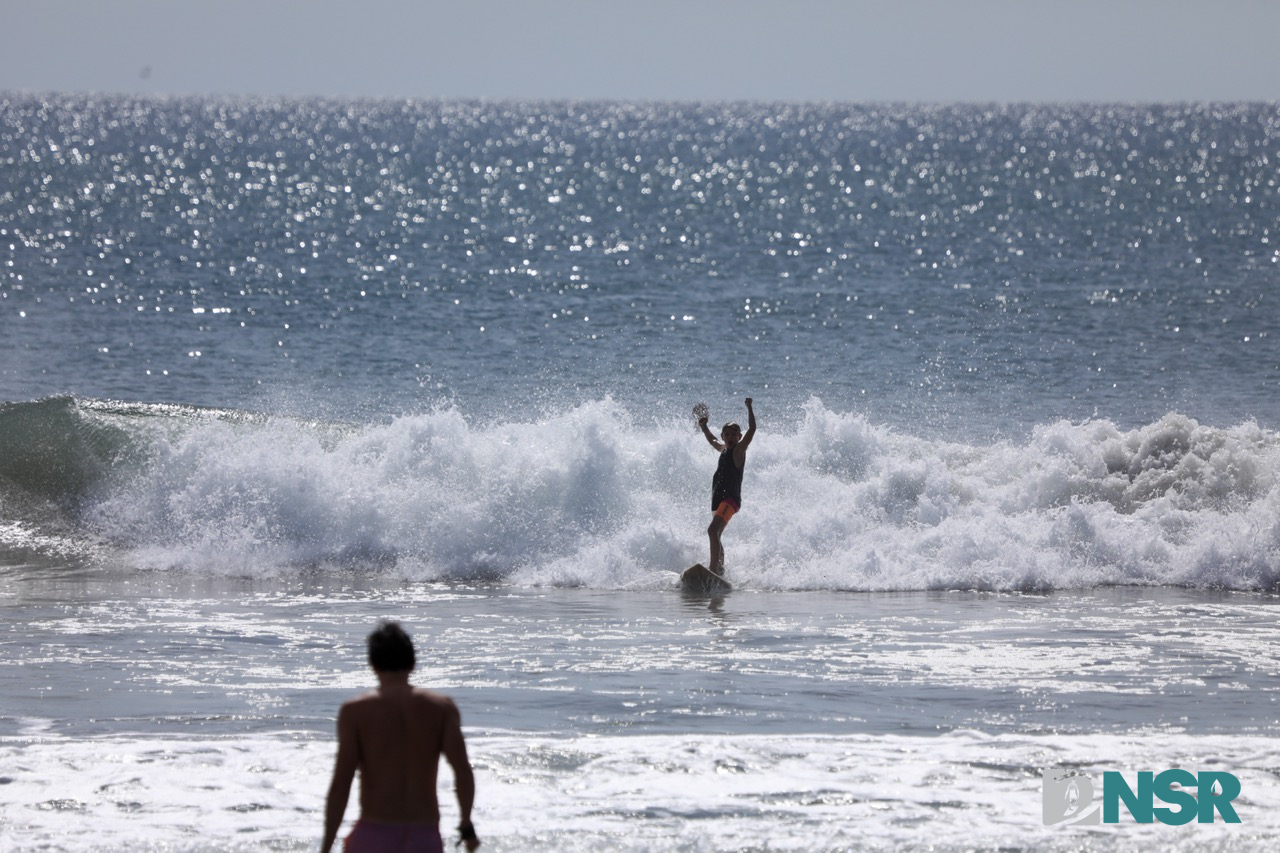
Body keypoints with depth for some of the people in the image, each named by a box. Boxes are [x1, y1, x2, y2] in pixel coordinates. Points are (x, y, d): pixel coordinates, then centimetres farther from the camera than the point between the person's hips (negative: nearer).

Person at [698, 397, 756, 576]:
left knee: (713, 530, -25)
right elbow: (712, 440, 40)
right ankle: (720, 570, 28)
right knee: (715, 534, 18)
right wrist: (703, 427, 31)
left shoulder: (739, 449, -5)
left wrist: (749, 408, -16)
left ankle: (714, 568, -33)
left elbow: (752, 429, -17)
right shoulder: (724, 449, 17)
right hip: (719, 499, 10)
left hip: (731, 499, -10)